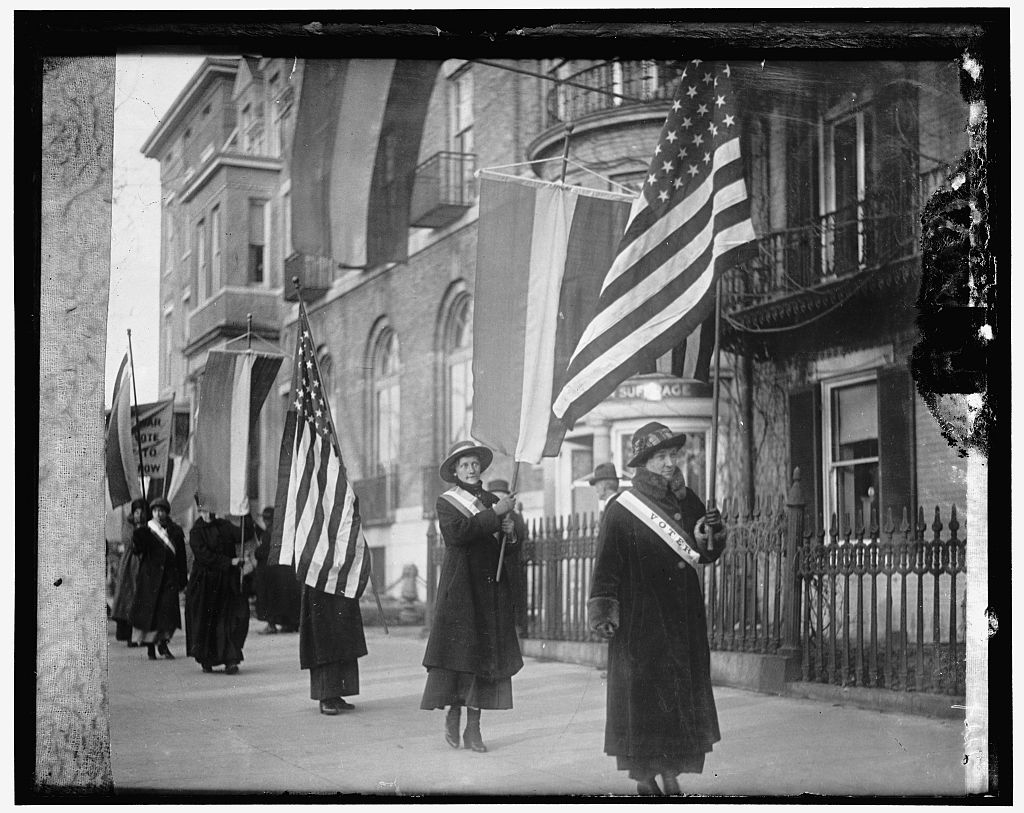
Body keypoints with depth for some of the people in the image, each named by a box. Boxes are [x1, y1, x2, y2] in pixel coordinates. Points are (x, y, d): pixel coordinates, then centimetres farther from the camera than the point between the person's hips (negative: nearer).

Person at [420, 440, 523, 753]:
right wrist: (493, 515, -16)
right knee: (458, 648, -9)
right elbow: (456, 532, -17)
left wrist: (510, 531, -5)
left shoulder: (493, 501, 15)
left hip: (492, 587, 4)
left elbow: (510, 551, 17)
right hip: (460, 587, -4)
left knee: (486, 653, 0)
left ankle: (473, 727, 3)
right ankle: (453, 713, 7)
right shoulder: (446, 502, 4)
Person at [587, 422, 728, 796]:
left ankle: (672, 774, 12)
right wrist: (603, 610, -17)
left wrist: (709, 536, -9)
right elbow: (606, 565, -9)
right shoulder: (622, 510, -6)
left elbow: (706, 554, 13)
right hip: (640, 620, -5)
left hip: (684, 618, 5)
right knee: (643, 693, -4)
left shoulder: (687, 502, 9)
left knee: (683, 695, 4)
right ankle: (644, 778, 4)